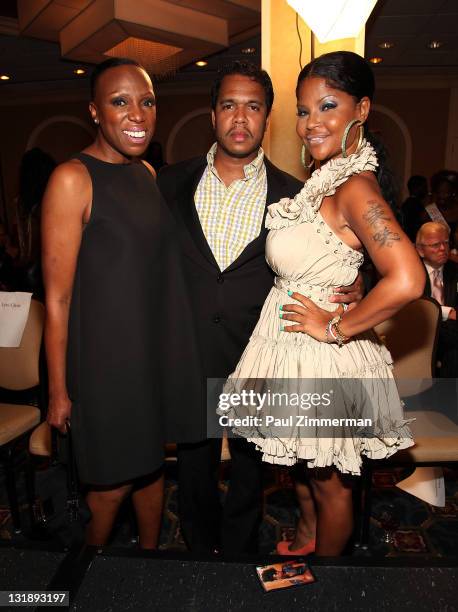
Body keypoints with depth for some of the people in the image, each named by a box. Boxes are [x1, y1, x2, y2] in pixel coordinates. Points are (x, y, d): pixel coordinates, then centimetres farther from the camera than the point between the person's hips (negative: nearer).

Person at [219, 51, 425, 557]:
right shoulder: (327, 177, 6)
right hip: (296, 351, 9)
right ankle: (324, 549, 52)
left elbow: (406, 281, -34)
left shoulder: (354, 187, -22)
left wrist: (337, 327, -23)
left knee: (329, 485, 17)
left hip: (319, 362, -9)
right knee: (322, 479, 28)